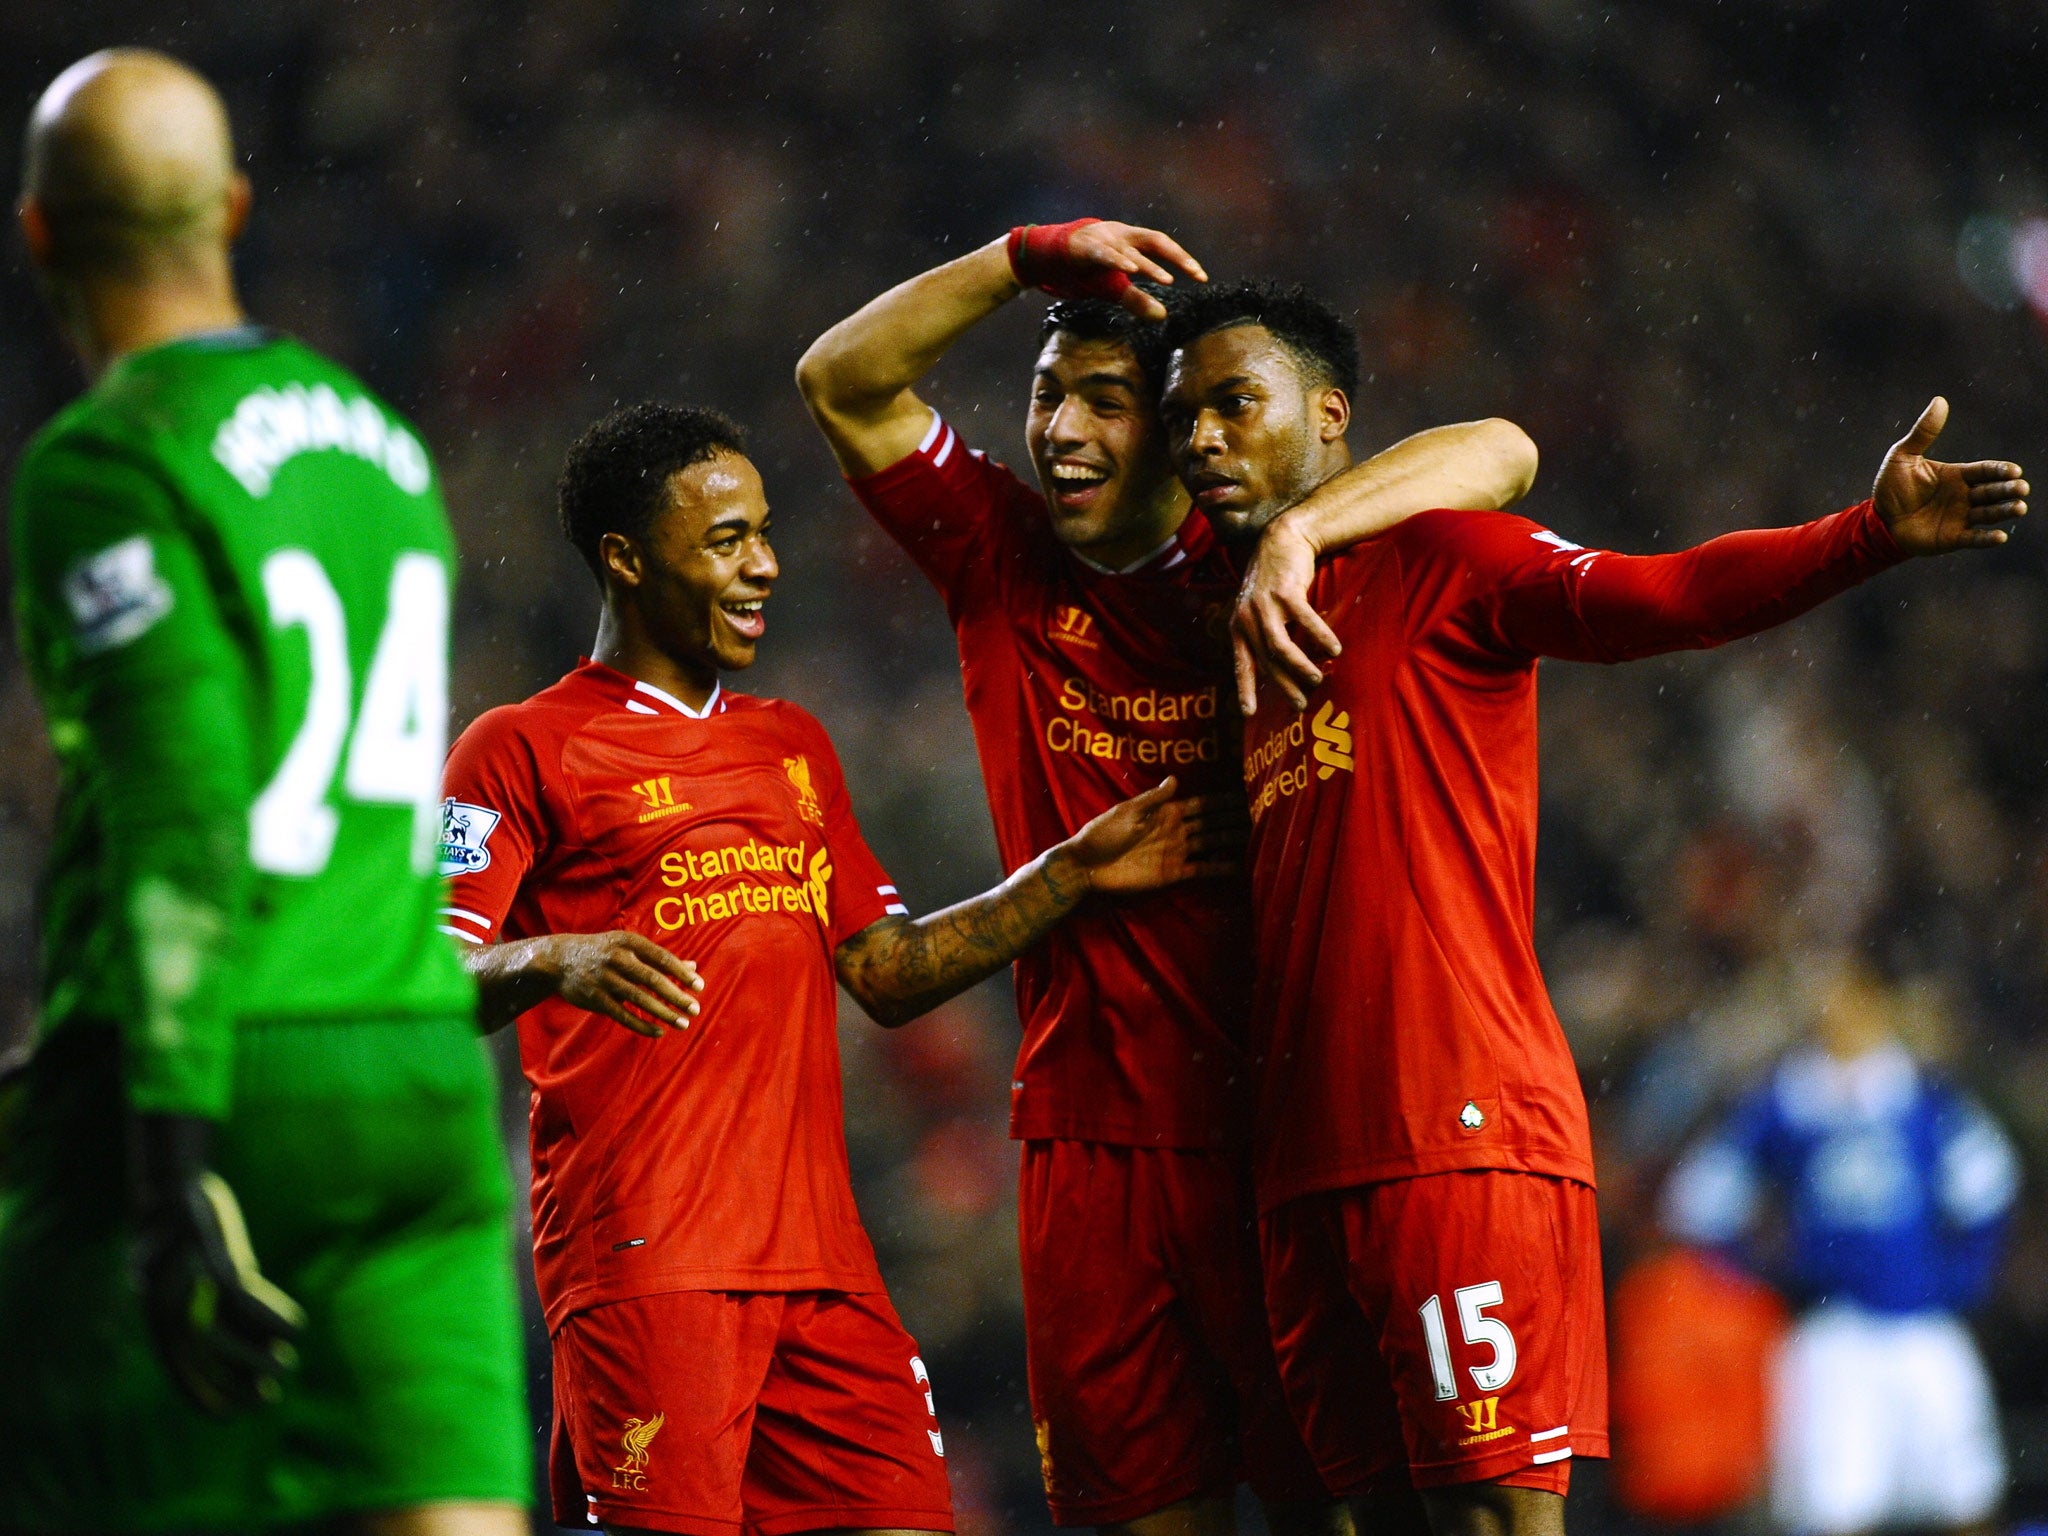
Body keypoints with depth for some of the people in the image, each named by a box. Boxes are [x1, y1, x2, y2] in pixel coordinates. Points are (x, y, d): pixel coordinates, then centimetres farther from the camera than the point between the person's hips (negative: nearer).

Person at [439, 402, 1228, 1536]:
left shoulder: (793, 747, 24)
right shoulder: (521, 752, 1)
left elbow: (888, 973, 25)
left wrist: (1075, 875, 18)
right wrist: (554, 960, -27)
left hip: (819, 1255, 6)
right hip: (641, 1263, -6)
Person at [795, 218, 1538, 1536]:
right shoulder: (1004, 560, 9)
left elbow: (1500, 453, -13)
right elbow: (844, 382, 7)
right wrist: (1032, 258, -5)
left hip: (1275, 1124, -3)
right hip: (1088, 1132, 3)